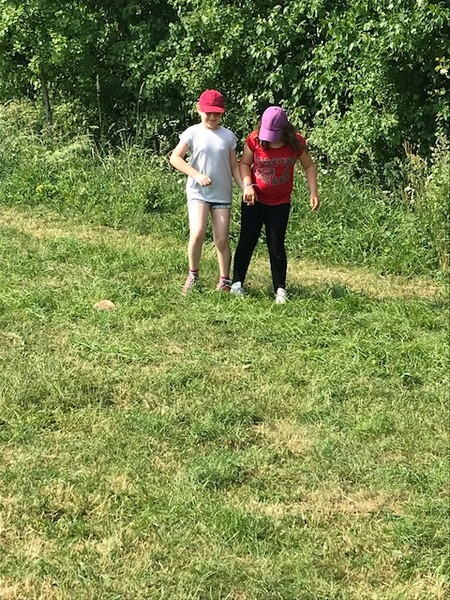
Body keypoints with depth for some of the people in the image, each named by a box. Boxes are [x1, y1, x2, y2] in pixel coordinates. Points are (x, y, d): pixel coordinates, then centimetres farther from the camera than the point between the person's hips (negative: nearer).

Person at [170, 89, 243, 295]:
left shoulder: (228, 136, 5)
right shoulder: (193, 133, -1)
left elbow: (234, 166, 10)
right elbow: (175, 158, -6)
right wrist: (197, 175, -16)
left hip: (222, 194, 2)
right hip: (198, 192, -2)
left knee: (222, 239, 1)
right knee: (197, 233, -19)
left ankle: (224, 281, 17)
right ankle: (192, 275, 4)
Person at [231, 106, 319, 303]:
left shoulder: (296, 143, -11)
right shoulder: (255, 139, -12)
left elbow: (309, 166, 3)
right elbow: (244, 163, 0)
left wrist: (313, 192, -7)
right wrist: (247, 185, -16)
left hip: (280, 204, 0)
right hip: (254, 200, 0)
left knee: (276, 246, 2)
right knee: (246, 241, 5)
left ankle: (280, 289, 12)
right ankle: (237, 282, 18)